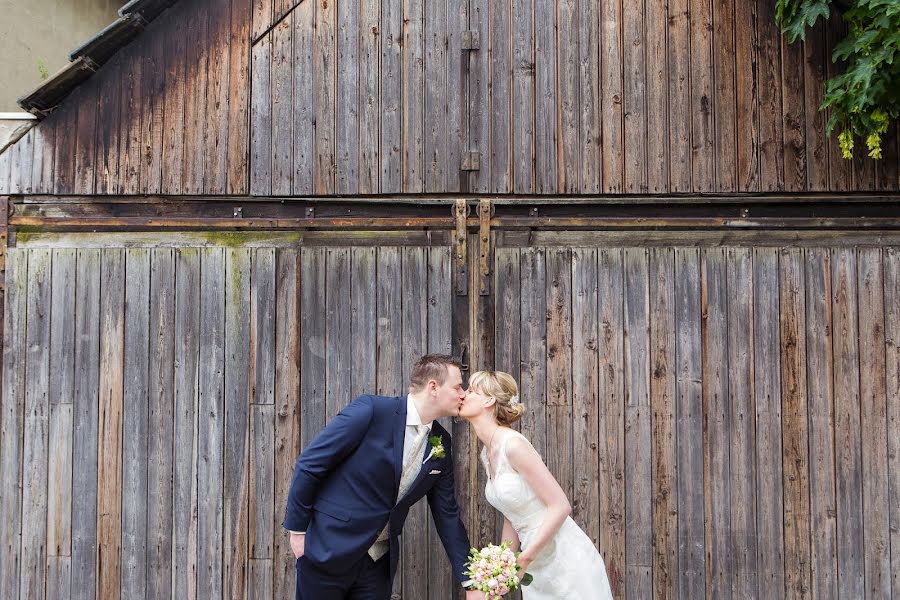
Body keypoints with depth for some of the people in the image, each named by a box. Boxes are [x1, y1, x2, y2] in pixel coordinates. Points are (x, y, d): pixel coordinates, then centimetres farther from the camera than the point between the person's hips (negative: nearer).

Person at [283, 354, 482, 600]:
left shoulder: (440, 443, 3)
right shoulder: (371, 411, -17)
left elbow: (447, 514, 8)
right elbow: (308, 464, -11)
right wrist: (297, 529, -8)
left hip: (380, 561, 5)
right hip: (328, 551, -5)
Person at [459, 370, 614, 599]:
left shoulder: (513, 444, -19)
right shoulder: (488, 453, 7)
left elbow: (561, 506, -20)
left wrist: (523, 560, -20)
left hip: (567, 561, -8)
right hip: (538, 566, 8)